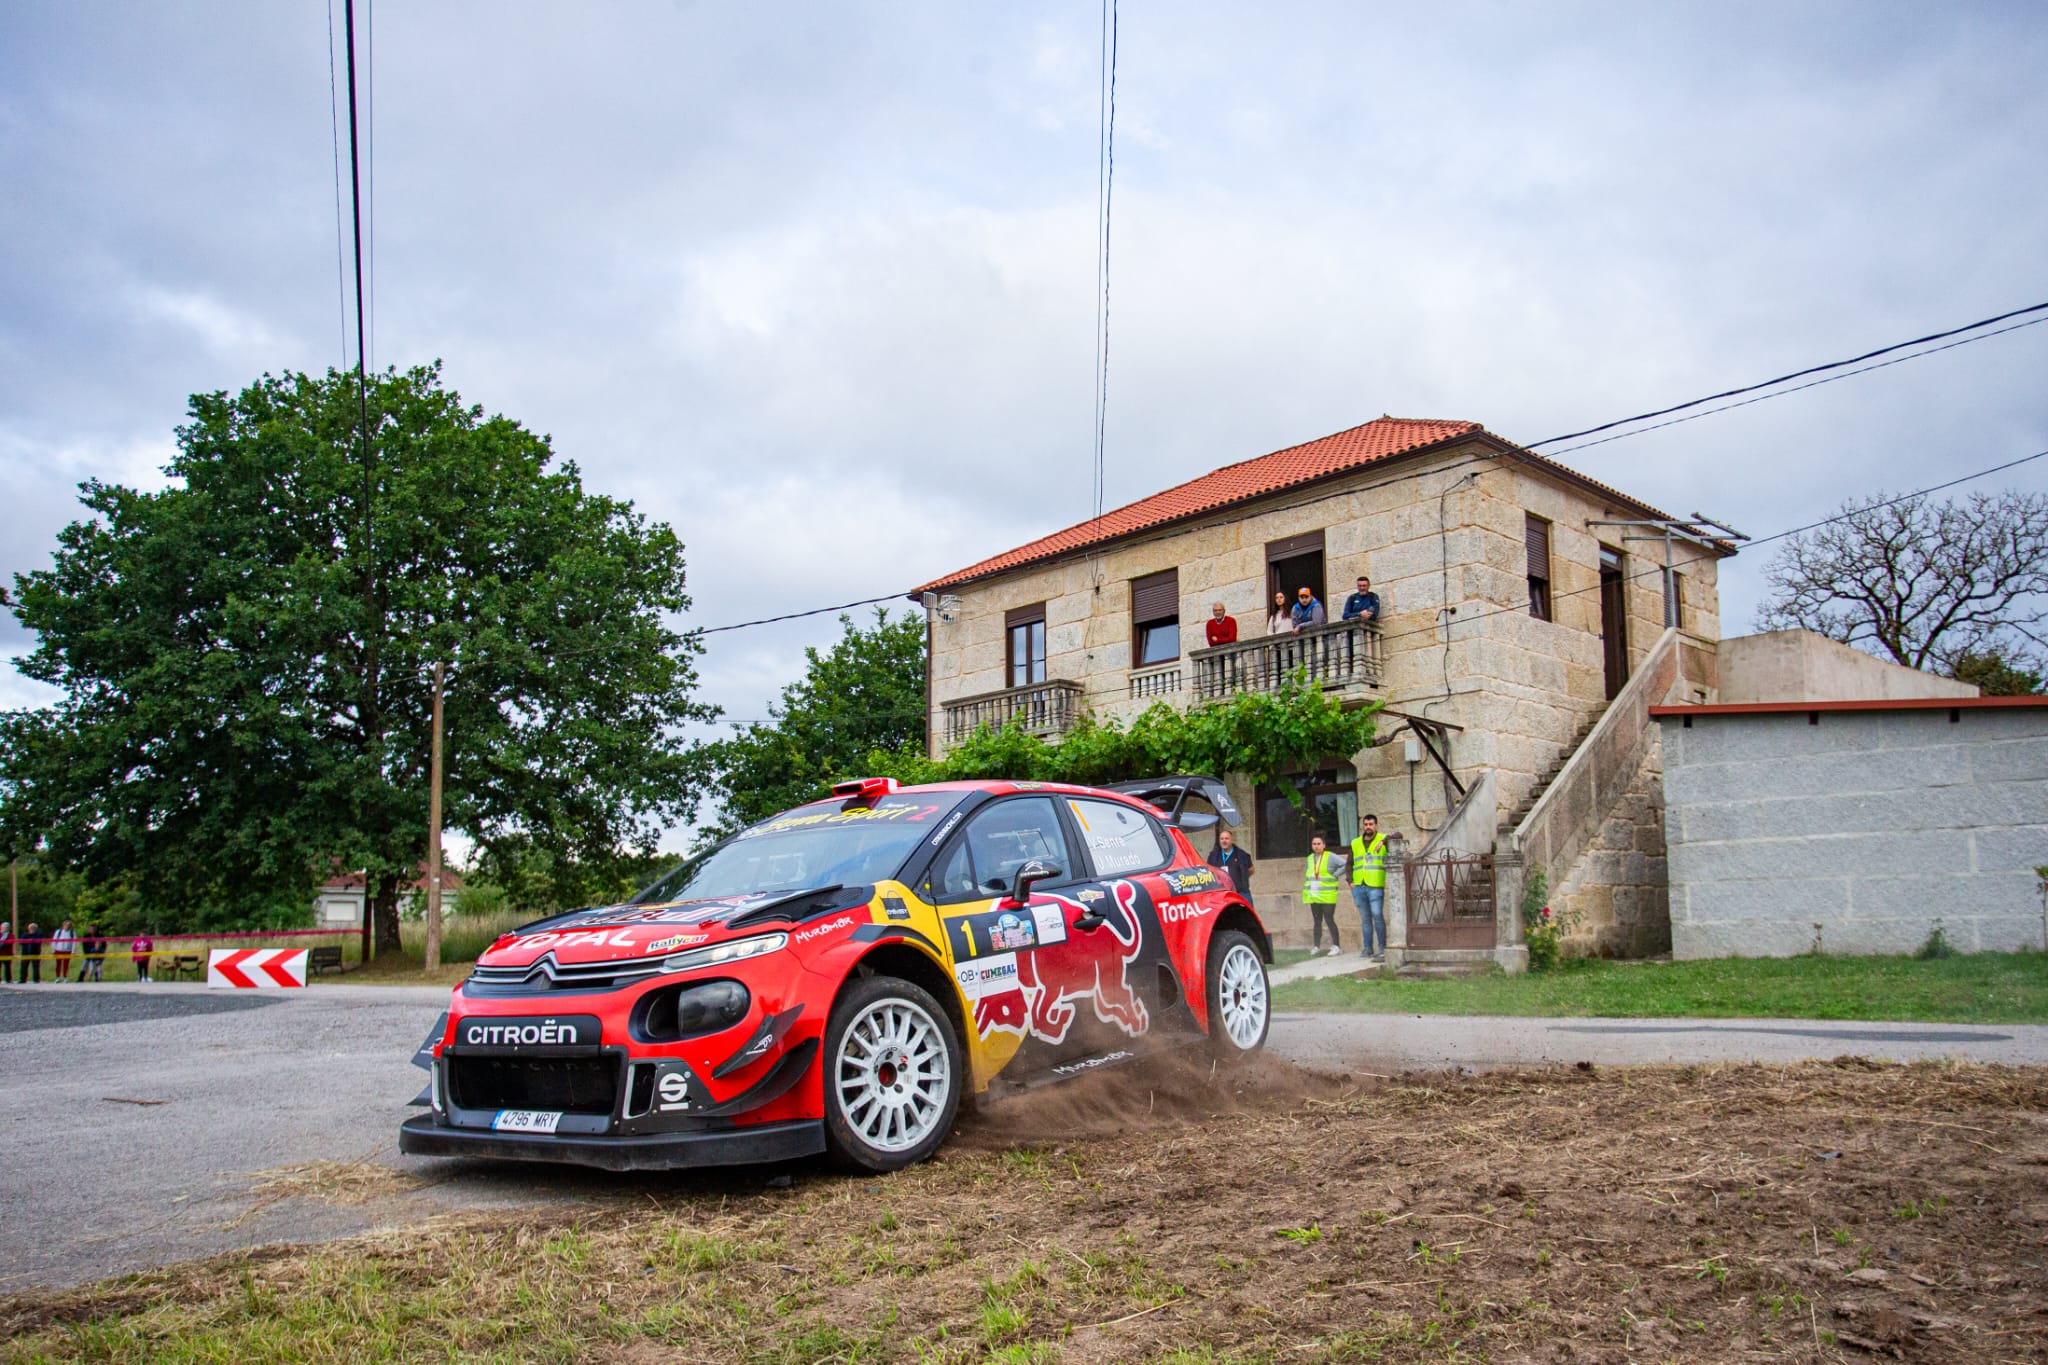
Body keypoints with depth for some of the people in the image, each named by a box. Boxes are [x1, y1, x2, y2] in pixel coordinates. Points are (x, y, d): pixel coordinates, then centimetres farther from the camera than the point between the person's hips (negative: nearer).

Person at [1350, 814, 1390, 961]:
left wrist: (1383, 841, -22)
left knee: (1377, 916, -13)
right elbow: (1349, 864, 21)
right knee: (1365, 918, 9)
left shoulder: (1383, 840, 5)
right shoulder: (1355, 843, 16)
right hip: (1358, 887, 4)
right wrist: (1350, 881, 9)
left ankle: (1382, 948, -7)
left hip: (1375, 886, -4)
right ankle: (1368, 948, 14)